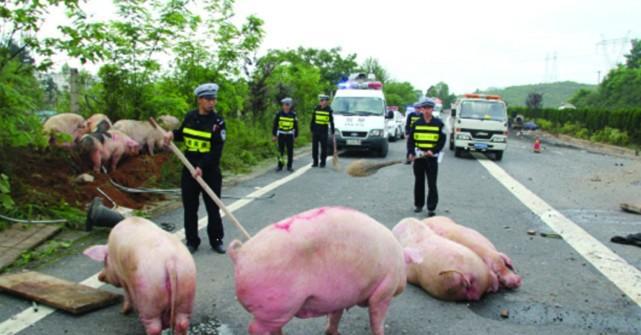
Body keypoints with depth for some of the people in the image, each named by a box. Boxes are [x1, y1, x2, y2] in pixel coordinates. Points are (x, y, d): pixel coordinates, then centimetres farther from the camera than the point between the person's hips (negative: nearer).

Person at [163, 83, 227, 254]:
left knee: (213, 208, 5)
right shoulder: (190, 116, 3)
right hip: (189, 169, 4)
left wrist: (202, 167, -25)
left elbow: (216, 150, -16)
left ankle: (216, 240, 20)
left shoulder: (218, 121, -10)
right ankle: (192, 241, 22)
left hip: (210, 171, -3)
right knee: (190, 208, 9)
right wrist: (172, 134, -1)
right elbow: (183, 134, 21)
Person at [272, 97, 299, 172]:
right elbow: (275, 125, 2)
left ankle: (289, 166, 12)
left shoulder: (293, 114, 0)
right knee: (280, 151, 2)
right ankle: (279, 166, 10)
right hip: (281, 134, 0)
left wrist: (296, 136, 6)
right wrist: (274, 135, -1)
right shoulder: (279, 114, -2)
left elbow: (296, 126, 7)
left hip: (290, 135, 0)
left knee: (290, 151, 2)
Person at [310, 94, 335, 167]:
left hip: (324, 131, -2)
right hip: (316, 130, 2)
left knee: (324, 147, 2)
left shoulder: (329, 110, -1)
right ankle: (315, 162, 15)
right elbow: (313, 119, 9)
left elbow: (331, 122, 4)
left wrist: (332, 132, 2)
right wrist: (311, 129, 5)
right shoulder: (316, 108, 4)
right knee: (315, 146, 6)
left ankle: (322, 162, 11)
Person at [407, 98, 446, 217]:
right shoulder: (416, 123, 6)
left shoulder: (438, 123, 0)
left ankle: (431, 208, 1)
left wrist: (433, 151, -16)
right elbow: (410, 140, 5)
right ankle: (418, 204, 24)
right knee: (419, 181, 12)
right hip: (418, 157, 3)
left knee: (432, 183, -3)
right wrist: (411, 153, -10)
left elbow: (442, 141, -2)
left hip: (432, 158, -2)